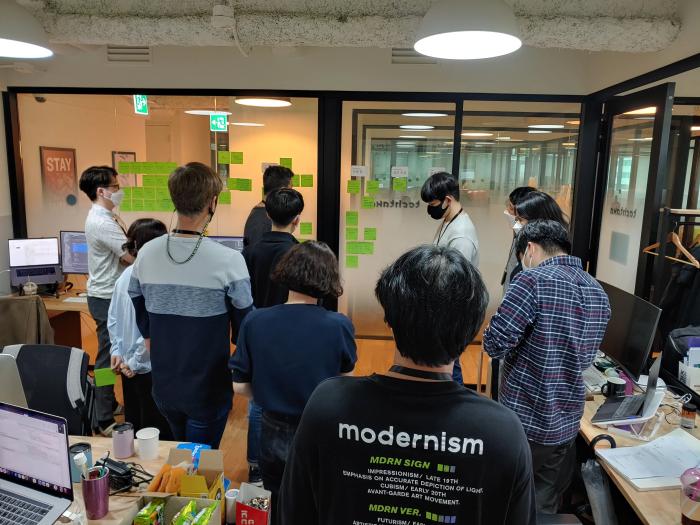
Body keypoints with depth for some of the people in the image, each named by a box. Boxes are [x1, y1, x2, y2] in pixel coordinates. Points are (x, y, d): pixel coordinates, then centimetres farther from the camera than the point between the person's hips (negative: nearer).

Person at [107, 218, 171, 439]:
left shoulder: (125, 275, 3)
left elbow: (113, 319, 7)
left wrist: (116, 351, 7)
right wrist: (135, 361, -13)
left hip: (131, 367, 8)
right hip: (151, 368, -8)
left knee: (133, 427, 23)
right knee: (157, 435, 6)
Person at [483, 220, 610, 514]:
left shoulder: (533, 280, -18)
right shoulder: (599, 293, 5)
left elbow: (494, 344, -20)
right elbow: (584, 359, 14)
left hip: (524, 420, -6)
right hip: (566, 423, 6)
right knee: (545, 505, 21)